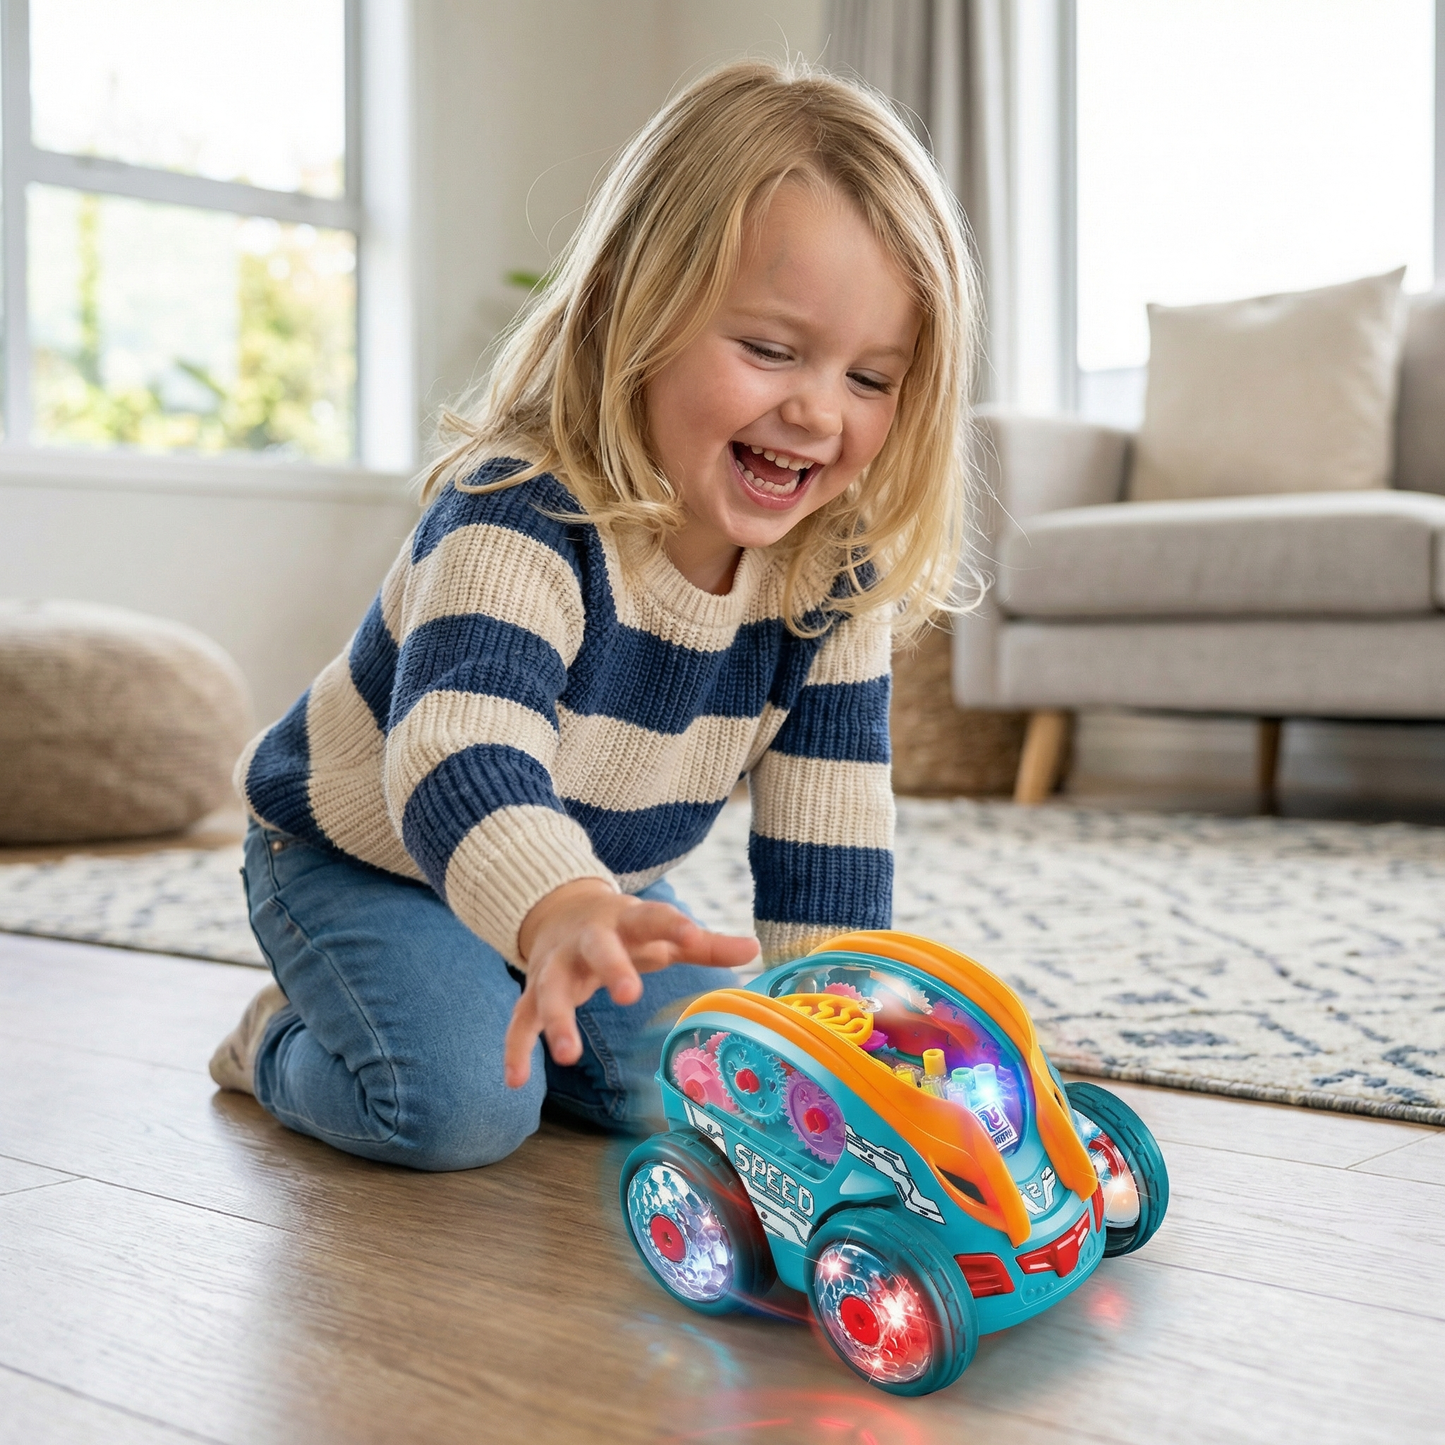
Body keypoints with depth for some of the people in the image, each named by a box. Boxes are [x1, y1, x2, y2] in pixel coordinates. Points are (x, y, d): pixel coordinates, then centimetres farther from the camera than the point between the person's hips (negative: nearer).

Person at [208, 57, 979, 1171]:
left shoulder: (833, 573, -17)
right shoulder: (520, 515, -37)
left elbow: (828, 840, -14)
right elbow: (460, 752, -54)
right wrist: (559, 914, -74)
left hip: (593, 880, 6)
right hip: (361, 857, -6)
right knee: (459, 1106, -24)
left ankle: (496, 1016, 20)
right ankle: (286, 1044, 9)